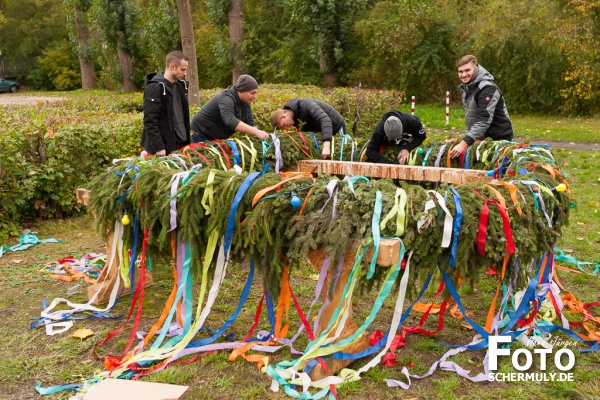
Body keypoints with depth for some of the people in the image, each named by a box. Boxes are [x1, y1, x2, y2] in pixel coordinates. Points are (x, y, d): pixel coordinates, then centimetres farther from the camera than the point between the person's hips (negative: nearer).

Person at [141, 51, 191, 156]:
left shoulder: (181, 85, 10)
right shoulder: (155, 87, -14)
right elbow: (150, 121, -18)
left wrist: (187, 140, 15)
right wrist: (158, 147, -20)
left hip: (181, 144, 7)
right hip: (164, 148, -7)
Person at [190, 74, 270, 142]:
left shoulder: (245, 101, -3)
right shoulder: (226, 98, -28)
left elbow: (250, 123, -6)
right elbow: (230, 121, -45)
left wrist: (258, 135, -26)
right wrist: (256, 132, -51)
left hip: (217, 137, 8)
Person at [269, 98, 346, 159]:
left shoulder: (305, 105, -32)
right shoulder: (295, 115, -6)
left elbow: (325, 120, -44)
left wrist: (326, 145, -52)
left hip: (336, 126, -8)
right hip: (320, 129, 8)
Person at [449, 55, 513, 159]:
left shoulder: (487, 89, -20)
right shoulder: (466, 88, 9)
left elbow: (484, 121, -29)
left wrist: (463, 144, -35)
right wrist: (466, 138, 4)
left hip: (499, 138, -8)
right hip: (483, 136, 8)